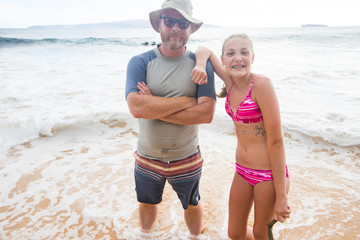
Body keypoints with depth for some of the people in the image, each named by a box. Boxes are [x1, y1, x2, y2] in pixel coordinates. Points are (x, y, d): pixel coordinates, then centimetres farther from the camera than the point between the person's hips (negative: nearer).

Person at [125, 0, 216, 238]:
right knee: (147, 204, 26)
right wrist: (187, 101, -23)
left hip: (187, 159, -1)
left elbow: (206, 113, -22)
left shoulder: (201, 65, -10)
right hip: (147, 158, 1)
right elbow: (137, 107, -26)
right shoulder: (140, 62, -10)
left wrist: (154, 107, -24)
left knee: (192, 205, 23)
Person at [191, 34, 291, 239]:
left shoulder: (261, 84, -19)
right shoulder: (230, 80, -2)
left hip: (269, 174, -6)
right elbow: (205, 51, 11)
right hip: (243, 171, 6)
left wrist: (281, 196, -17)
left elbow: (276, 142, -19)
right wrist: (200, 64, -13)